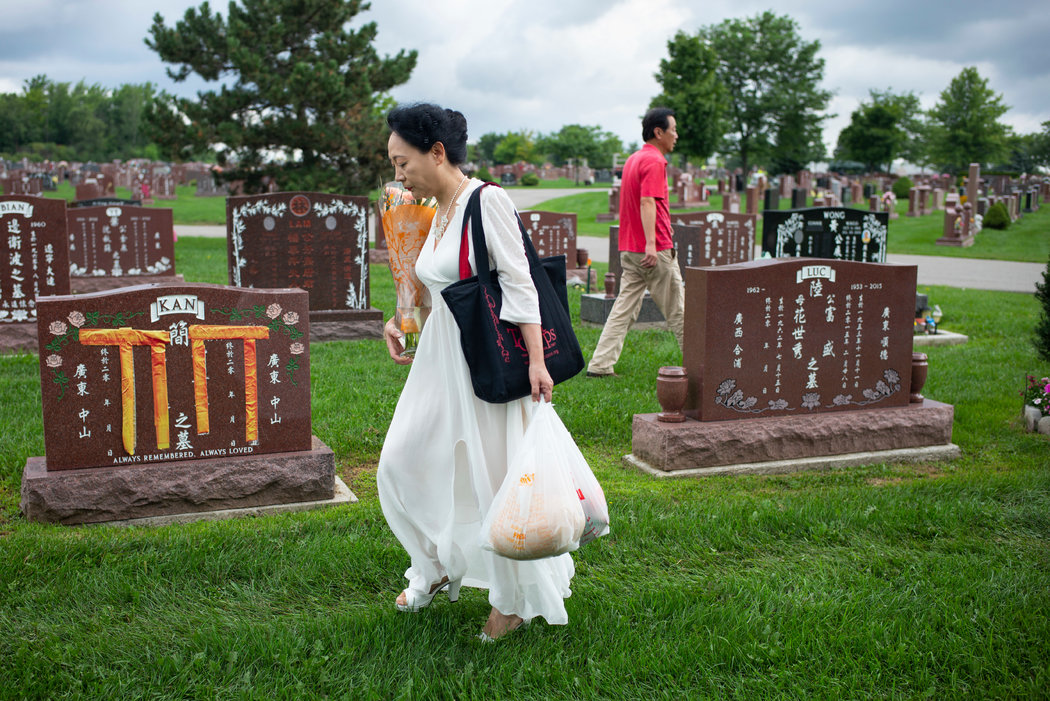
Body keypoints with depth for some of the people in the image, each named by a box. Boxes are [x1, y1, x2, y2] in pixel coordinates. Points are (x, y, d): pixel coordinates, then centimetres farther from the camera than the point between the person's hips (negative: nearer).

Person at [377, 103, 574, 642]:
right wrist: (400, 321, 12)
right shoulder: (438, 213, 11)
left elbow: (517, 283, -18)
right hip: (440, 357, 9)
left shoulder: (487, 201, -13)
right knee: (402, 461, 10)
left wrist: (536, 360, -23)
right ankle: (438, 565, 32)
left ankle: (514, 600, 21)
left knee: (492, 476, 1)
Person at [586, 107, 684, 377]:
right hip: (655, 250, -9)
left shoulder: (633, 159, 17)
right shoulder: (654, 161, -13)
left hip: (629, 249, 9)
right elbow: (648, 203, -24)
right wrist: (651, 243, -30)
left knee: (624, 308, 6)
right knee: (677, 309, 3)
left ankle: (600, 365, 1)